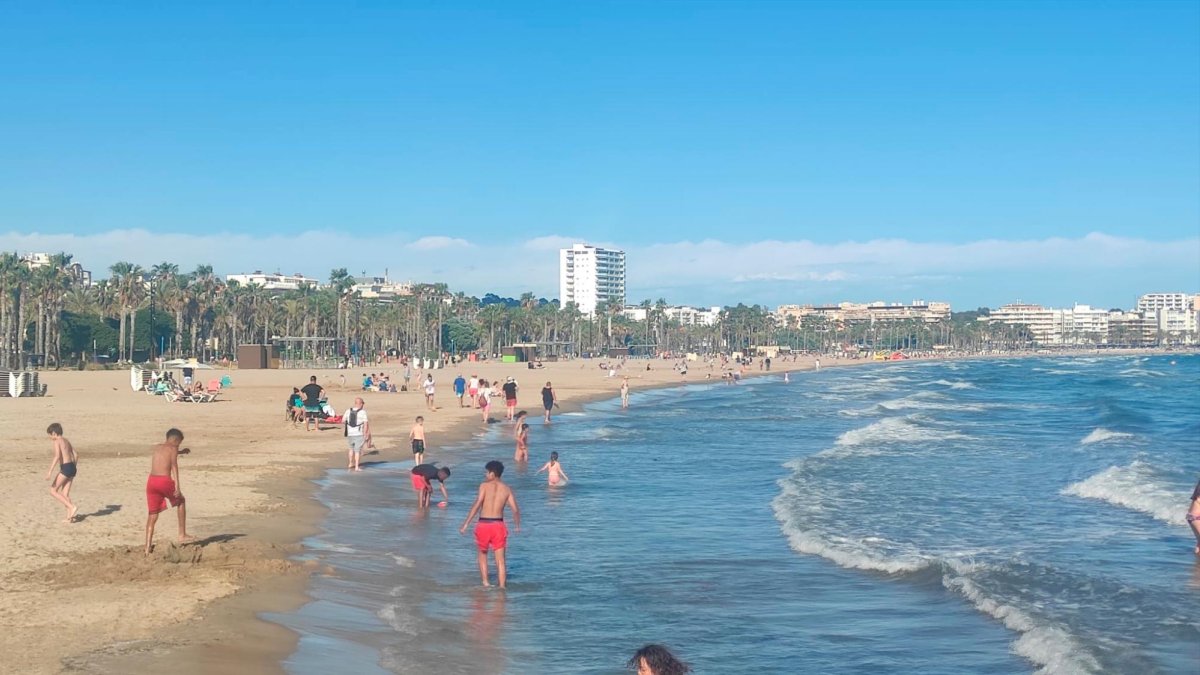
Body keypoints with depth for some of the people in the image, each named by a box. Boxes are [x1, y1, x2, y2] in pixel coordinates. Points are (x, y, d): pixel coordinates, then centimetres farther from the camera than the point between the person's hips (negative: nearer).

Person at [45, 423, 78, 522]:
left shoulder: (56, 442, -7)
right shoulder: (66, 441, 19)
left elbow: (57, 455, -23)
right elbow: (76, 455, 19)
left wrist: (50, 470, -27)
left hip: (65, 468, -8)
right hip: (72, 467, 8)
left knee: (53, 491, 1)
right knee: (65, 494, 11)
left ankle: (72, 507, -9)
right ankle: (69, 517, 6)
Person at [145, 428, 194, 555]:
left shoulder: (155, 448, 21)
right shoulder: (173, 449, 3)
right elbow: (174, 467, -8)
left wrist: (180, 452, 52)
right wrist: (177, 486, -15)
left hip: (151, 481, 5)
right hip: (165, 481, -5)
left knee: (152, 515, 12)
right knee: (181, 502, 21)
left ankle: (148, 547, 5)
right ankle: (182, 535, 18)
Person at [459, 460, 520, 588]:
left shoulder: (484, 486, -4)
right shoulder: (507, 489, 5)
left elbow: (477, 505, -14)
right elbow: (515, 509, 0)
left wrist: (465, 524, -13)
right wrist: (517, 526, 17)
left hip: (483, 524, -2)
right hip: (498, 524, 2)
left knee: (482, 554, 21)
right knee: (500, 559, 6)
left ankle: (485, 582, 16)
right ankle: (502, 586, 2)